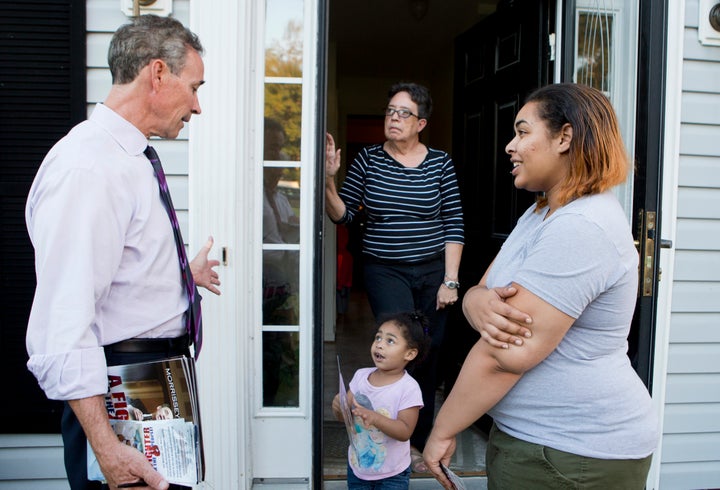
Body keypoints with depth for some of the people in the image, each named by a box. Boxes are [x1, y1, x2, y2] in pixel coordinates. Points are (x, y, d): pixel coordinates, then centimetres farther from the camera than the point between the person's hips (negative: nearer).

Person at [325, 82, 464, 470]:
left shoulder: (441, 163, 1)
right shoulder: (368, 159, 1)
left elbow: (454, 225, 1)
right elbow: (343, 215, 0)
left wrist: (450, 280, -3)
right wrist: (328, 180, -17)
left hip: (433, 270, 2)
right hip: (385, 271, -1)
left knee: (429, 356, 7)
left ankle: (419, 442, 27)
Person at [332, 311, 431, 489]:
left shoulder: (409, 388, -20)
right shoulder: (361, 375, -6)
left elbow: (405, 432, -23)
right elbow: (344, 418, -1)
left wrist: (375, 418, -36)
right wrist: (339, 408, -23)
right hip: (357, 466, 4)